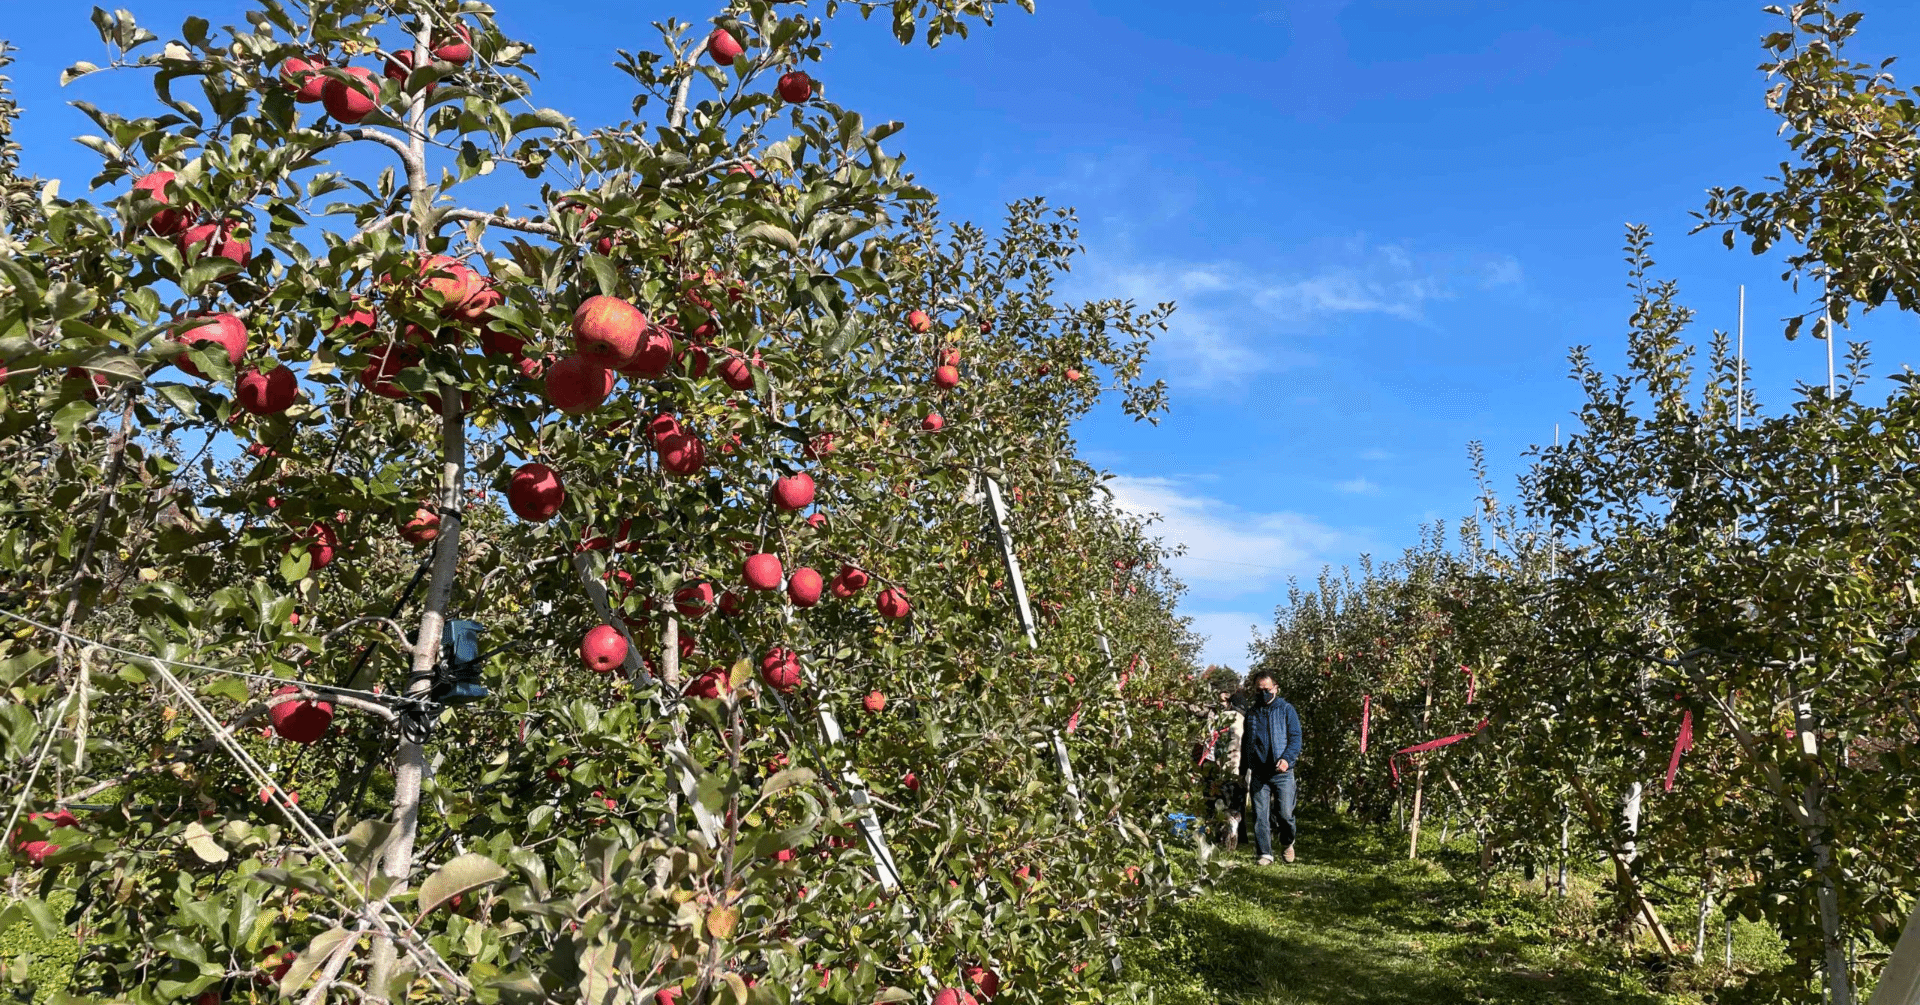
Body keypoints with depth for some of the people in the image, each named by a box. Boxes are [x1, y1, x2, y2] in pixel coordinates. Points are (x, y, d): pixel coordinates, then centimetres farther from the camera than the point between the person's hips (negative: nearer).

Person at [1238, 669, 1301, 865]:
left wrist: (1287, 758, -18)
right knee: (1260, 815, -1)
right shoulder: (1250, 713, 13)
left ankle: (1287, 843, 26)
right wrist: (1245, 768, 11)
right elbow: (1245, 743, 18)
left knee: (1286, 813, -2)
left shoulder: (1286, 709, 4)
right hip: (1258, 773, 3)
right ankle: (1265, 854, 7)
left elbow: (1295, 738, -2)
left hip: (1282, 772, -3)